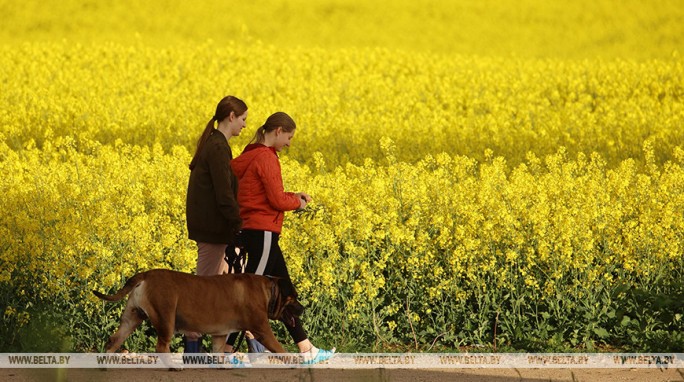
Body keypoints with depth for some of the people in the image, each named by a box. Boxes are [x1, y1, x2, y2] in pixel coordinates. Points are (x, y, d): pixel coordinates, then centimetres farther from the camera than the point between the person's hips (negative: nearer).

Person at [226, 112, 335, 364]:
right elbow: (276, 200, -16)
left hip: (252, 230, 10)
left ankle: (306, 350, 16)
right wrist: (297, 203, 3)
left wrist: (292, 196, 11)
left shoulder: (251, 156, 14)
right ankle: (223, 352, -5)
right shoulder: (266, 157, -15)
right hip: (262, 233, -10)